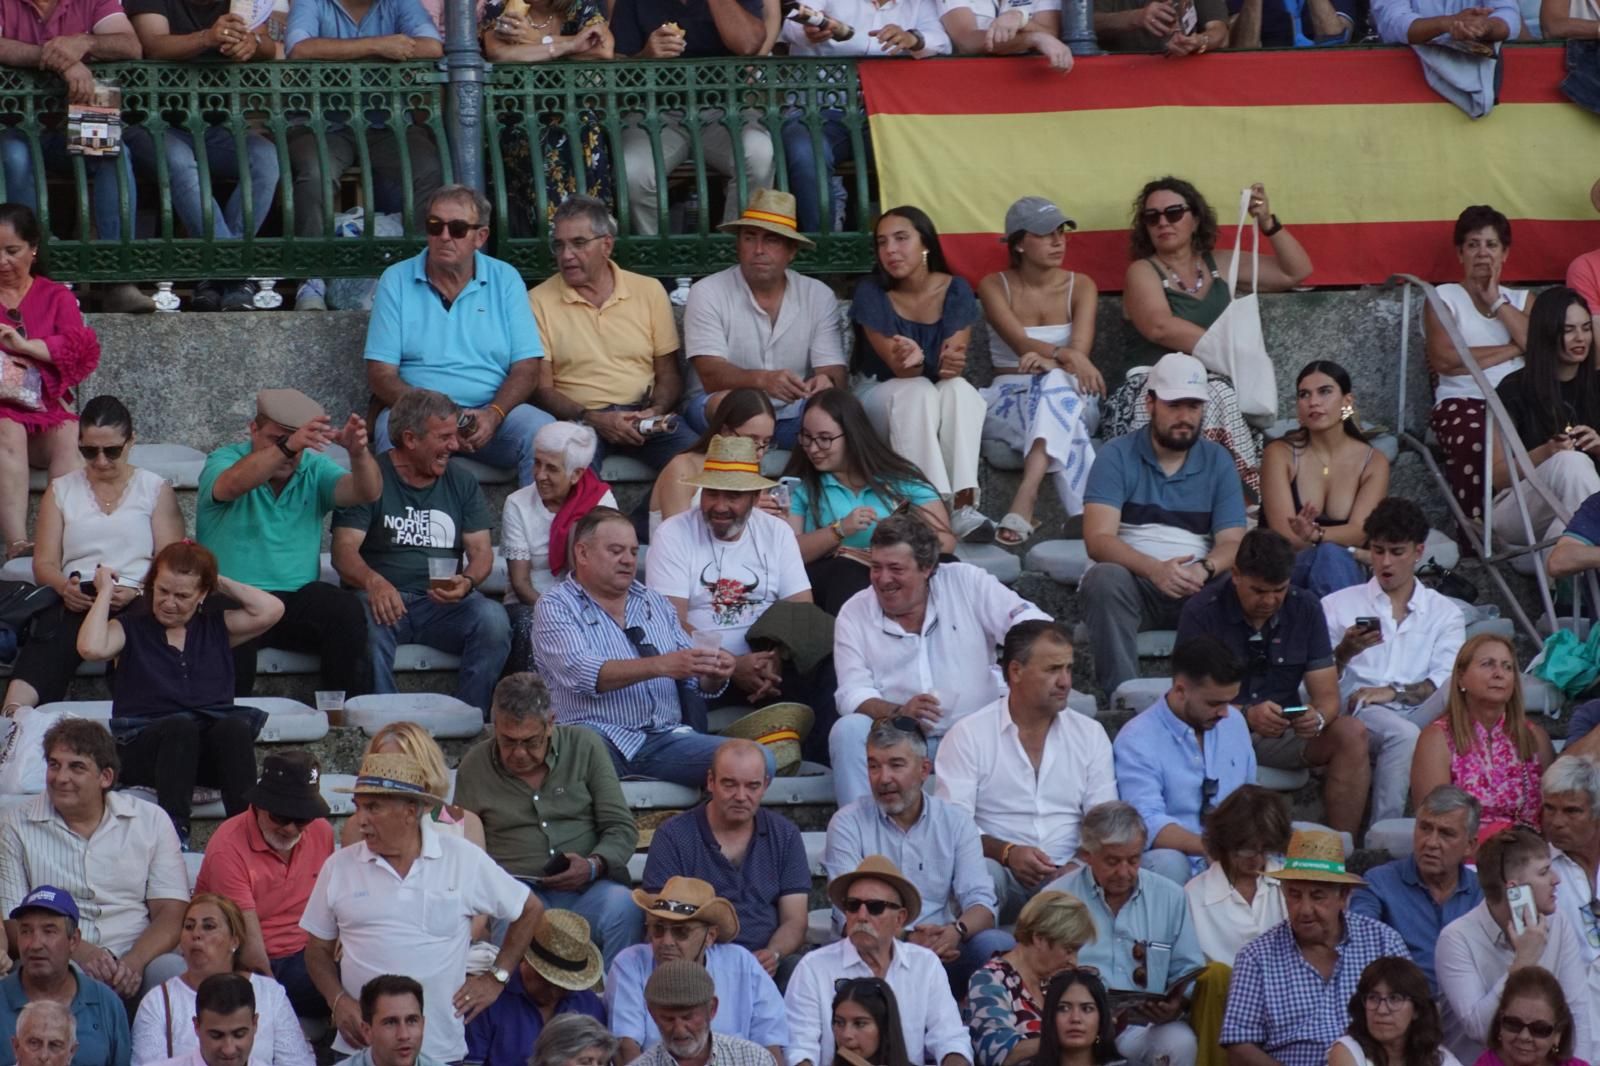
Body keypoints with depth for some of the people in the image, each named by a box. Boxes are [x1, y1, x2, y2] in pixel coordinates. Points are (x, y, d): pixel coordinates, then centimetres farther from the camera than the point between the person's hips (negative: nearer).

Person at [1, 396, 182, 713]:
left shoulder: (156, 490, 16)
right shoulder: (61, 490, 22)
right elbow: (44, 562, 13)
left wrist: (136, 592, -15)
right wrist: (65, 587, -11)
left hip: (137, 604, -1)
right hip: (75, 602, 1)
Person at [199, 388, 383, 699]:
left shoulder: (313, 469, 11)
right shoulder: (224, 461, 0)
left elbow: (367, 493, -5)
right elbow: (234, 484, -25)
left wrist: (358, 452, -28)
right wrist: (286, 447, -42)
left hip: (297, 600, 3)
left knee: (346, 609, -26)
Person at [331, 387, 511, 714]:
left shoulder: (462, 483, 14)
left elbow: (481, 551, 8)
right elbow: (344, 551, -9)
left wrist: (467, 582, -17)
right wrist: (373, 581, -32)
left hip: (443, 602, 3)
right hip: (386, 599, -3)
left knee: (493, 619, -27)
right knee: (368, 621, -38)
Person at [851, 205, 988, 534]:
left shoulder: (955, 291, -5)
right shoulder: (871, 292, -11)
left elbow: (954, 362, -16)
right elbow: (899, 368, -18)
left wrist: (918, 361, -40)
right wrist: (936, 364, -41)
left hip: (942, 396, 2)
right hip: (882, 396, -2)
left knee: (959, 389, -32)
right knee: (919, 391, -34)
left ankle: (964, 505, -45)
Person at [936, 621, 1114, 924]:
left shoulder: (1091, 734, 14)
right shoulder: (967, 736, 3)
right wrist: (1007, 852, -23)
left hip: (1069, 876, 2)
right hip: (1004, 874, -2)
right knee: (982, 872, -37)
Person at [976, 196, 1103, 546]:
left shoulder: (1080, 286, 7)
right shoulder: (994, 287, 2)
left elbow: (1081, 347, -11)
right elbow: (1021, 344, -16)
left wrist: (1050, 361, -36)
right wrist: (1065, 355, -38)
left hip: (1069, 395, 1)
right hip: (1008, 401, 0)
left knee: (1057, 383, -39)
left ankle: (1024, 500, -58)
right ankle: (1086, 513, -50)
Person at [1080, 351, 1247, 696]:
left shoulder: (1218, 461, 11)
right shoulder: (1117, 457, 2)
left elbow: (1231, 543, 2)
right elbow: (1098, 539, -10)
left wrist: (1204, 569, -23)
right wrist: (1154, 569, -29)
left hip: (1197, 589, 2)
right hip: (1135, 583, -2)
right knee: (1105, 579, -35)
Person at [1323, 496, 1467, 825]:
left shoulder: (1445, 613, 20)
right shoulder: (1337, 606, 19)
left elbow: (1448, 683, 3)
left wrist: (1392, 692, -11)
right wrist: (1344, 653, -11)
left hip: (1421, 716, 2)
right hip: (1360, 716, -2)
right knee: (1403, 734, -37)